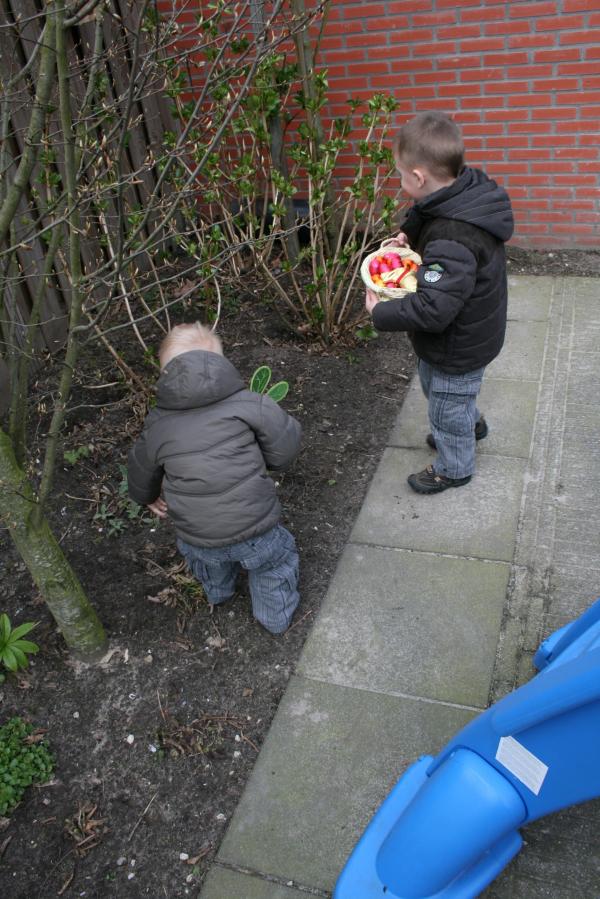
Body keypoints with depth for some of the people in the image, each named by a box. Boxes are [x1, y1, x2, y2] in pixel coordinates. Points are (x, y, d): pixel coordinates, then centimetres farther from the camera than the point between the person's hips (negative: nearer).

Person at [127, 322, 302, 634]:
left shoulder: (157, 426, 1)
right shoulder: (247, 403, -11)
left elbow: (141, 473, 18)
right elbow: (285, 447, -10)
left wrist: (148, 497, 42)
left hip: (199, 539, 4)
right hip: (253, 528, -3)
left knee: (206, 557, 38)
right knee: (274, 558, 28)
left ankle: (217, 593, 66)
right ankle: (276, 616, 47)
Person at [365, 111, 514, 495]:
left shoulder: (452, 243, -39)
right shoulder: (474, 188, -10)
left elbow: (431, 310, -38)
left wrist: (380, 313, -24)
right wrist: (411, 235, -5)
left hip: (457, 349, -9)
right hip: (471, 334, 9)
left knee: (449, 406, 15)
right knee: (434, 384, 32)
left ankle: (454, 468, 41)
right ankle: (471, 424, 58)